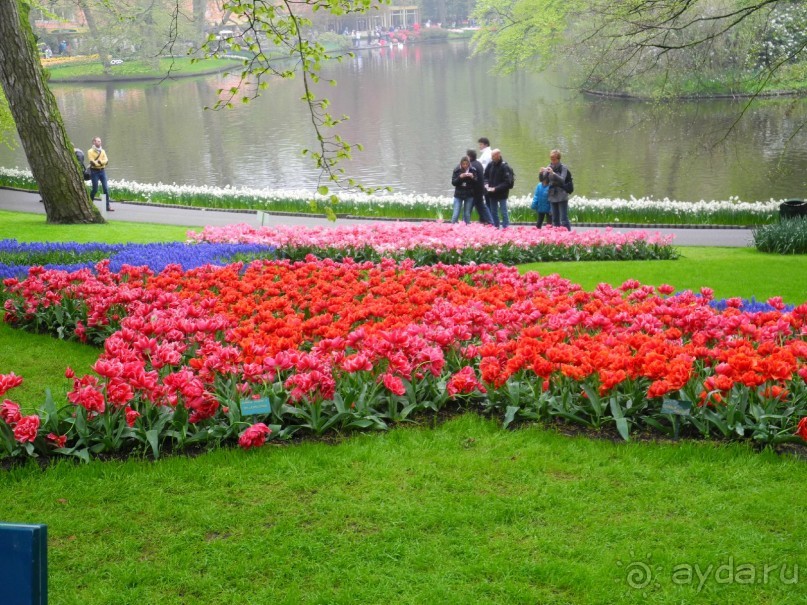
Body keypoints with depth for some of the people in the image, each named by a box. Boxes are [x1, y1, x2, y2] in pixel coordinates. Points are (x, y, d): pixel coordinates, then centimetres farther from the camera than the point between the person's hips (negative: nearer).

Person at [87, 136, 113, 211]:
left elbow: (106, 161, 1)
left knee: (106, 189, -2)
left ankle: (107, 206, -1)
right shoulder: (90, 151, -3)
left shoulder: (102, 151, 13)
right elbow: (92, 162, -14)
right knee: (95, 189, -2)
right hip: (94, 171, -5)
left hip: (102, 171, 5)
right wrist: (102, 163, -9)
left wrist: (99, 162, -17)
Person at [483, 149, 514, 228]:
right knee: (493, 212, 14)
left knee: (503, 212, -3)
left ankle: (506, 227, 2)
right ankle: (496, 227, 24)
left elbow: (507, 183, -18)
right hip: (492, 194, 7)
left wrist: (495, 188, -21)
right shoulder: (490, 165, 3)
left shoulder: (505, 166, -15)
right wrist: (486, 184, -5)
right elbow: (486, 176, 16)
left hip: (501, 194, -7)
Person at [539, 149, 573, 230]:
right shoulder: (549, 167, 6)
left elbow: (562, 180, -19)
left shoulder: (563, 168, -6)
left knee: (564, 219, -7)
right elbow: (542, 179, 4)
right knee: (555, 219, 10)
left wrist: (553, 173, -33)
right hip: (552, 197, 5)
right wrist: (541, 173, -17)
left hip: (562, 197, -5)